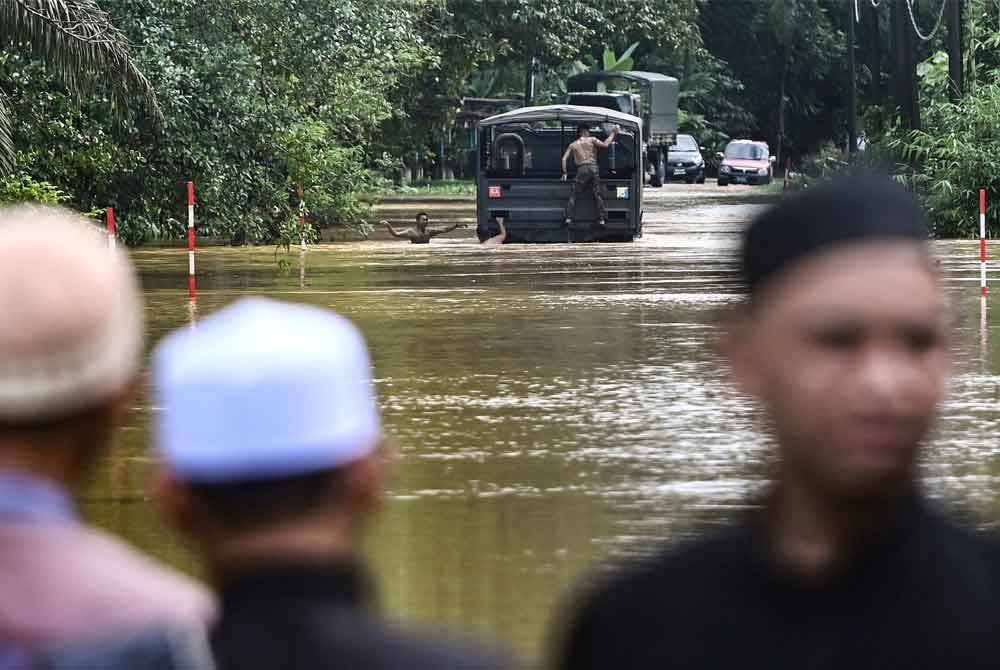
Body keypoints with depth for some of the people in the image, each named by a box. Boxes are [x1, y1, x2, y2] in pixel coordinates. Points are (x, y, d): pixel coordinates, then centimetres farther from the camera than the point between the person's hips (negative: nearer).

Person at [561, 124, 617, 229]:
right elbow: (605, 145, -5)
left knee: (573, 194, 5)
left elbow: (564, 159, 8)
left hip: (582, 169, 0)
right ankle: (601, 219, 1)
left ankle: (568, 218, -5)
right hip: (593, 168, 0)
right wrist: (612, 133, 6)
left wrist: (564, 173, 14)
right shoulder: (592, 140, 7)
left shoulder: (573, 145, 14)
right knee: (598, 194, 5)